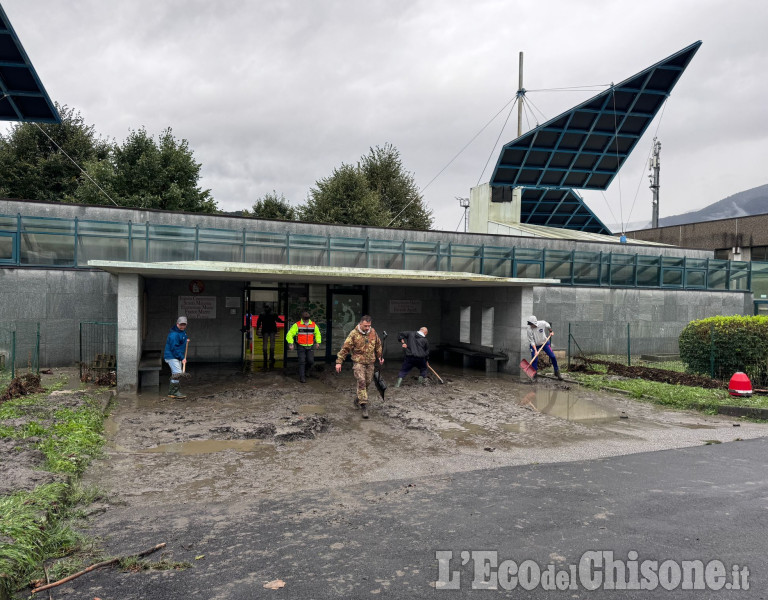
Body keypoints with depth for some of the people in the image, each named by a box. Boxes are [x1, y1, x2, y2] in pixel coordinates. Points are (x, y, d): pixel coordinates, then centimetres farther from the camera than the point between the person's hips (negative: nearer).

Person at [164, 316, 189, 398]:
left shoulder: (183, 331, 9)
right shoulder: (174, 334, -22)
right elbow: (174, 348, -24)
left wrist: (185, 340, 11)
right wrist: (182, 358, -22)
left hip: (178, 356, 10)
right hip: (171, 356, -10)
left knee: (175, 374, 15)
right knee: (177, 373, -17)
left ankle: (171, 392, 24)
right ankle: (174, 392, -13)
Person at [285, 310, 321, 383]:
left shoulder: (314, 325, 3)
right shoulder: (297, 325, -7)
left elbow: (317, 333, 19)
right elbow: (289, 334, -8)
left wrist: (318, 342, 8)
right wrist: (290, 343, -19)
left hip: (310, 347, 3)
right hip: (301, 347, -2)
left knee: (311, 361, -3)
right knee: (302, 362, -5)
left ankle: (306, 370, 29)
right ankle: (302, 377, 5)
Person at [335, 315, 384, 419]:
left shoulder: (373, 332, 3)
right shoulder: (354, 334, -12)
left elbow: (378, 345, 19)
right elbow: (345, 348, -12)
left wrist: (380, 356, 24)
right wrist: (339, 362, -15)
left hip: (370, 362, 5)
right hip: (358, 362, -5)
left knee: (367, 382, 11)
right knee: (361, 382, -16)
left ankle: (358, 399, 33)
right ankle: (364, 406, -14)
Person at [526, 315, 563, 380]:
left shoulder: (543, 323, -23)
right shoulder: (529, 330, -27)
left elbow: (548, 326, 3)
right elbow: (531, 341, -23)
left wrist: (551, 332, 16)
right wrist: (535, 350, -28)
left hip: (544, 342, 2)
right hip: (535, 345, -2)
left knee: (552, 356, -1)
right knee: (534, 360, -11)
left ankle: (557, 372, 17)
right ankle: (533, 374, 2)